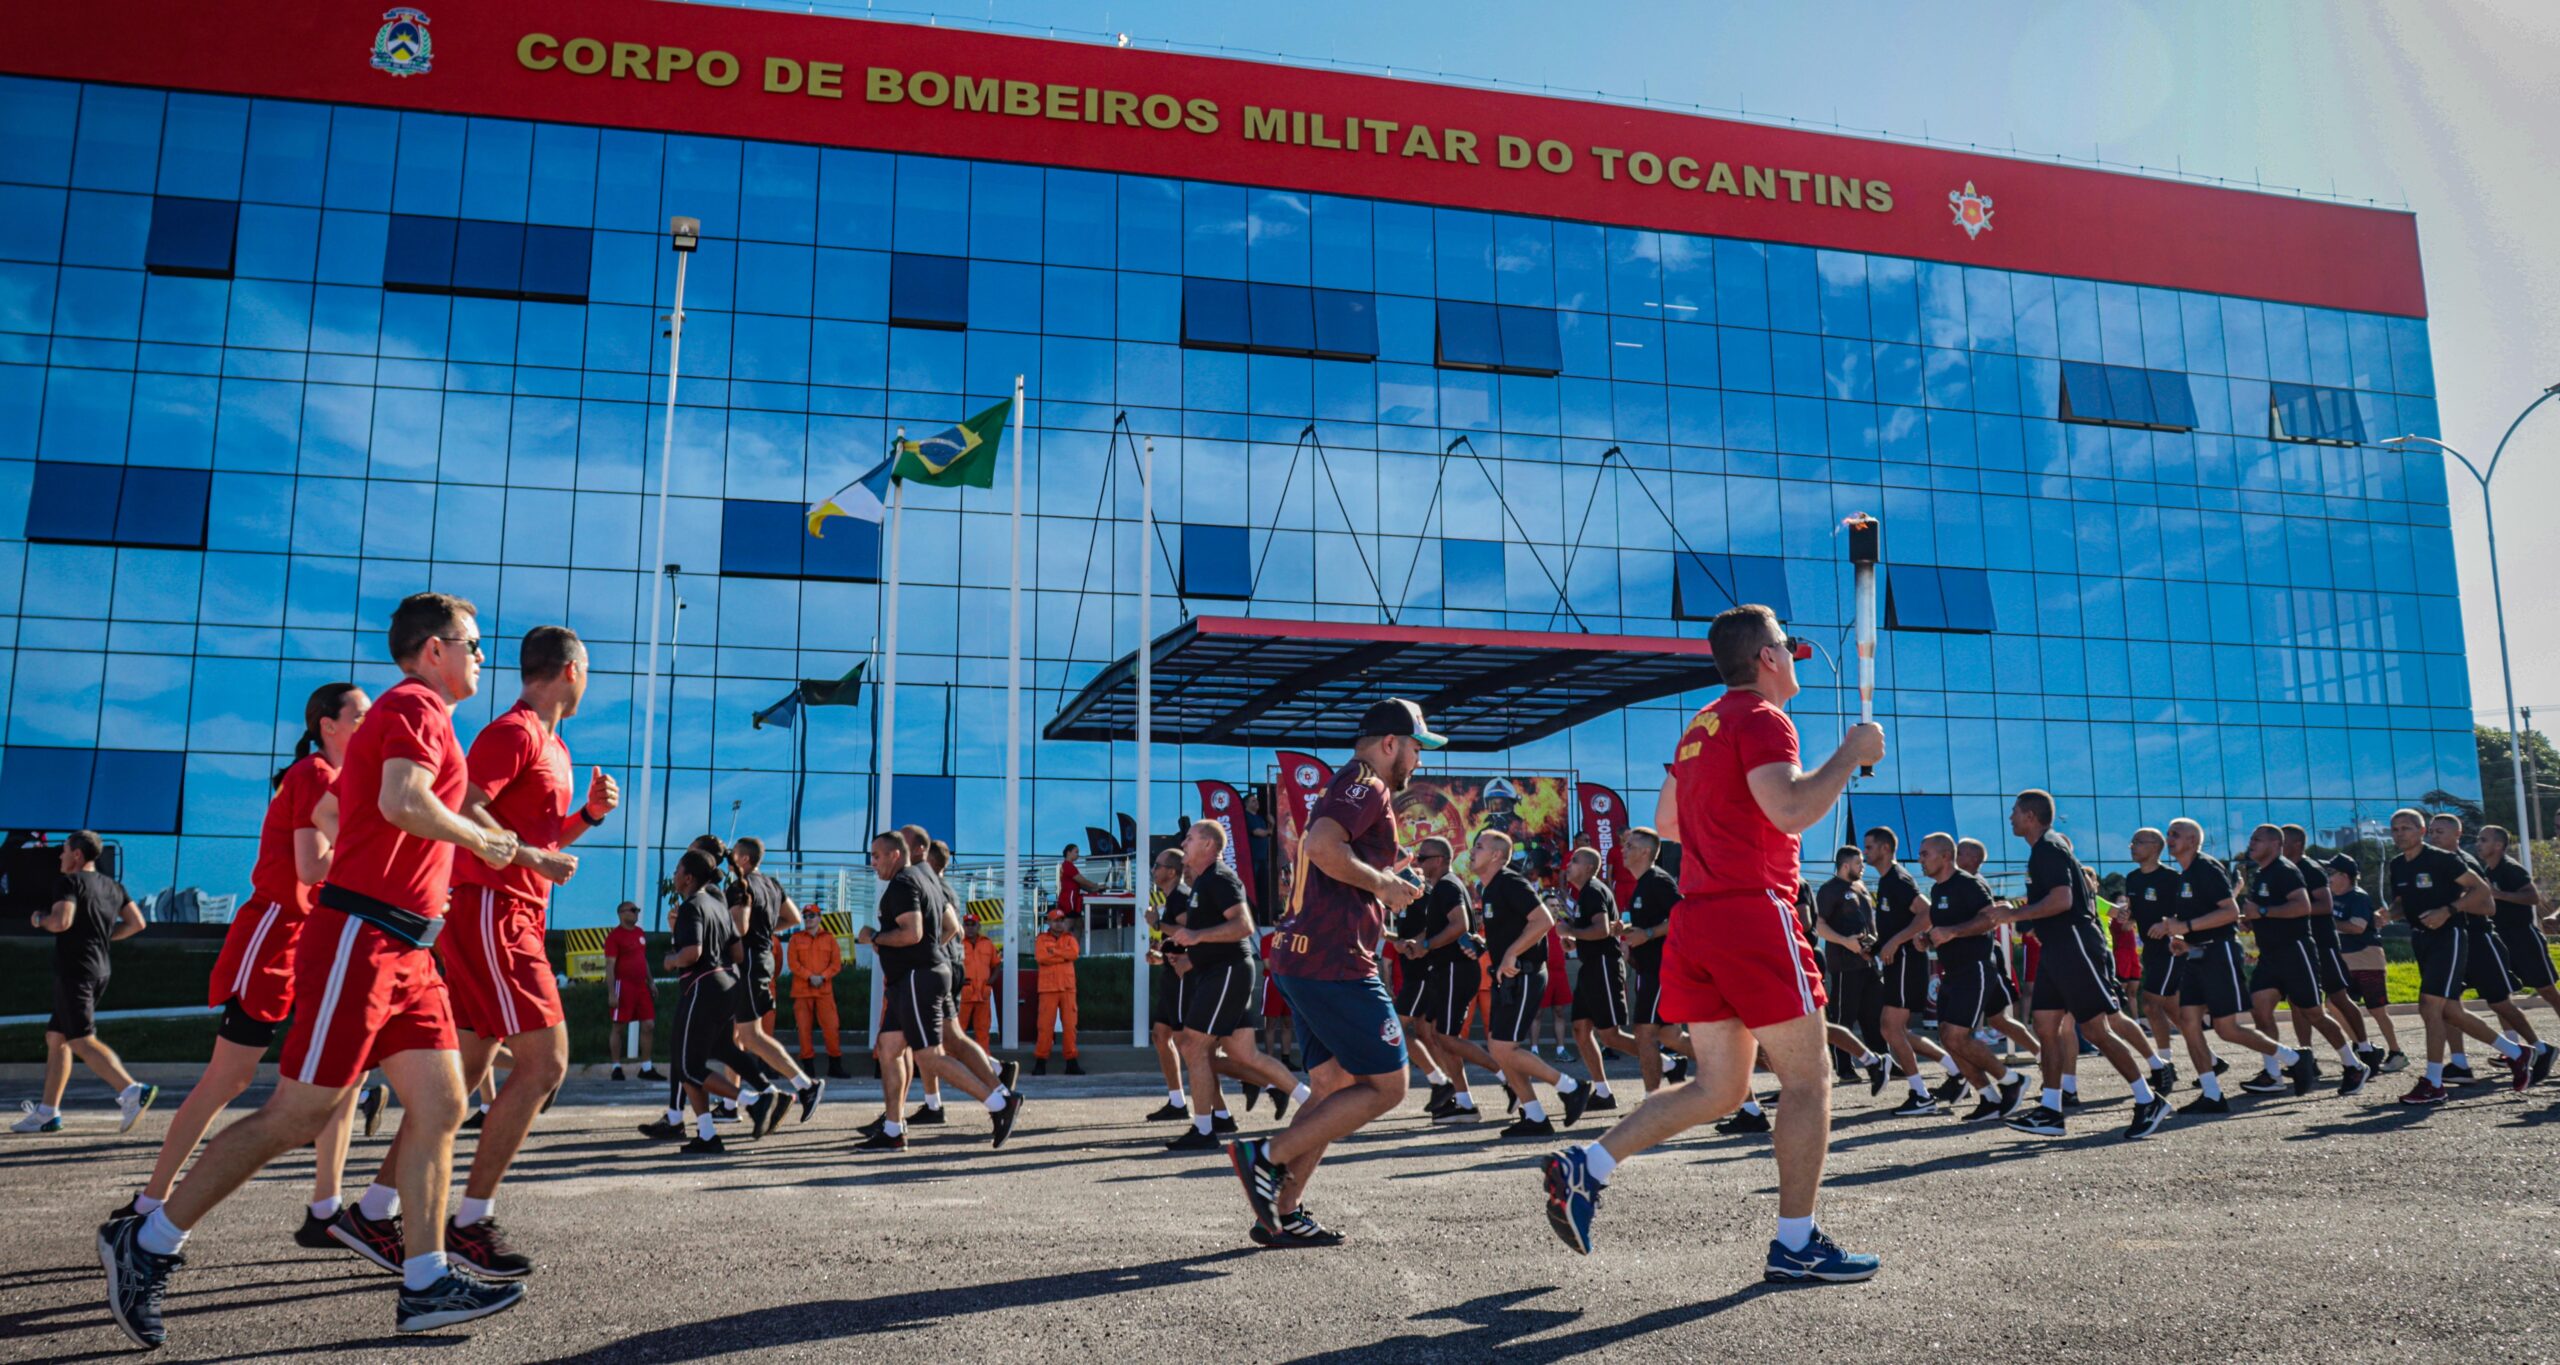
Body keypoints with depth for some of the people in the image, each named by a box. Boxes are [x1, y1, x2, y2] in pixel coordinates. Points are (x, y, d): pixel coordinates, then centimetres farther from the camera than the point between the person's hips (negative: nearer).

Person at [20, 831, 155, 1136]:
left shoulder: (70, 882, -8)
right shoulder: (113, 886, 15)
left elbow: (61, 921, -23)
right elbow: (136, 923, 14)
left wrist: (39, 918, -3)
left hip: (73, 970, -9)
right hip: (99, 970, 9)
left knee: (82, 1041, -13)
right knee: (55, 1038, 17)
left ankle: (132, 1091, -28)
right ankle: (47, 1113, 19)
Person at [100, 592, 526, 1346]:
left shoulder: (421, 715, 22)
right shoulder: (416, 706, -9)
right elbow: (403, 803, -27)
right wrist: (478, 838, -12)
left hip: (404, 950, 10)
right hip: (362, 939, -10)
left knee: (441, 1105, 4)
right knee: (298, 1114, -5)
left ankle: (425, 1283, 5)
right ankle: (146, 1244, 9)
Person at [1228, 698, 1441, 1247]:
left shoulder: (1349, 787, 24)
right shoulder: (1368, 785, -9)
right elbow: (1321, 846, -26)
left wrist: (1386, 877, 23)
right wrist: (1382, 882, -15)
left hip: (1302, 956, 11)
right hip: (1334, 962, -11)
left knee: (1333, 1087, 14)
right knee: (1386, 1086, -4)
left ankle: (1284, 1212, 12)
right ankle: (1268, 1155, -7)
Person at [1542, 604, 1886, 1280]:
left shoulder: (1700, 727, 19)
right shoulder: (1762, 720, -8)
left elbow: (1667, 823, 27)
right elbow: (1792, 812, -22)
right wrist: (1851, 753, -11)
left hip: (1696, 921, 9)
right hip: (1754, 916, -9)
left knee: (1719, 1087, 13)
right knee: (1809, 1079, 3)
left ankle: (1584, 1167, 5)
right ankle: (1795, 1244, 8)